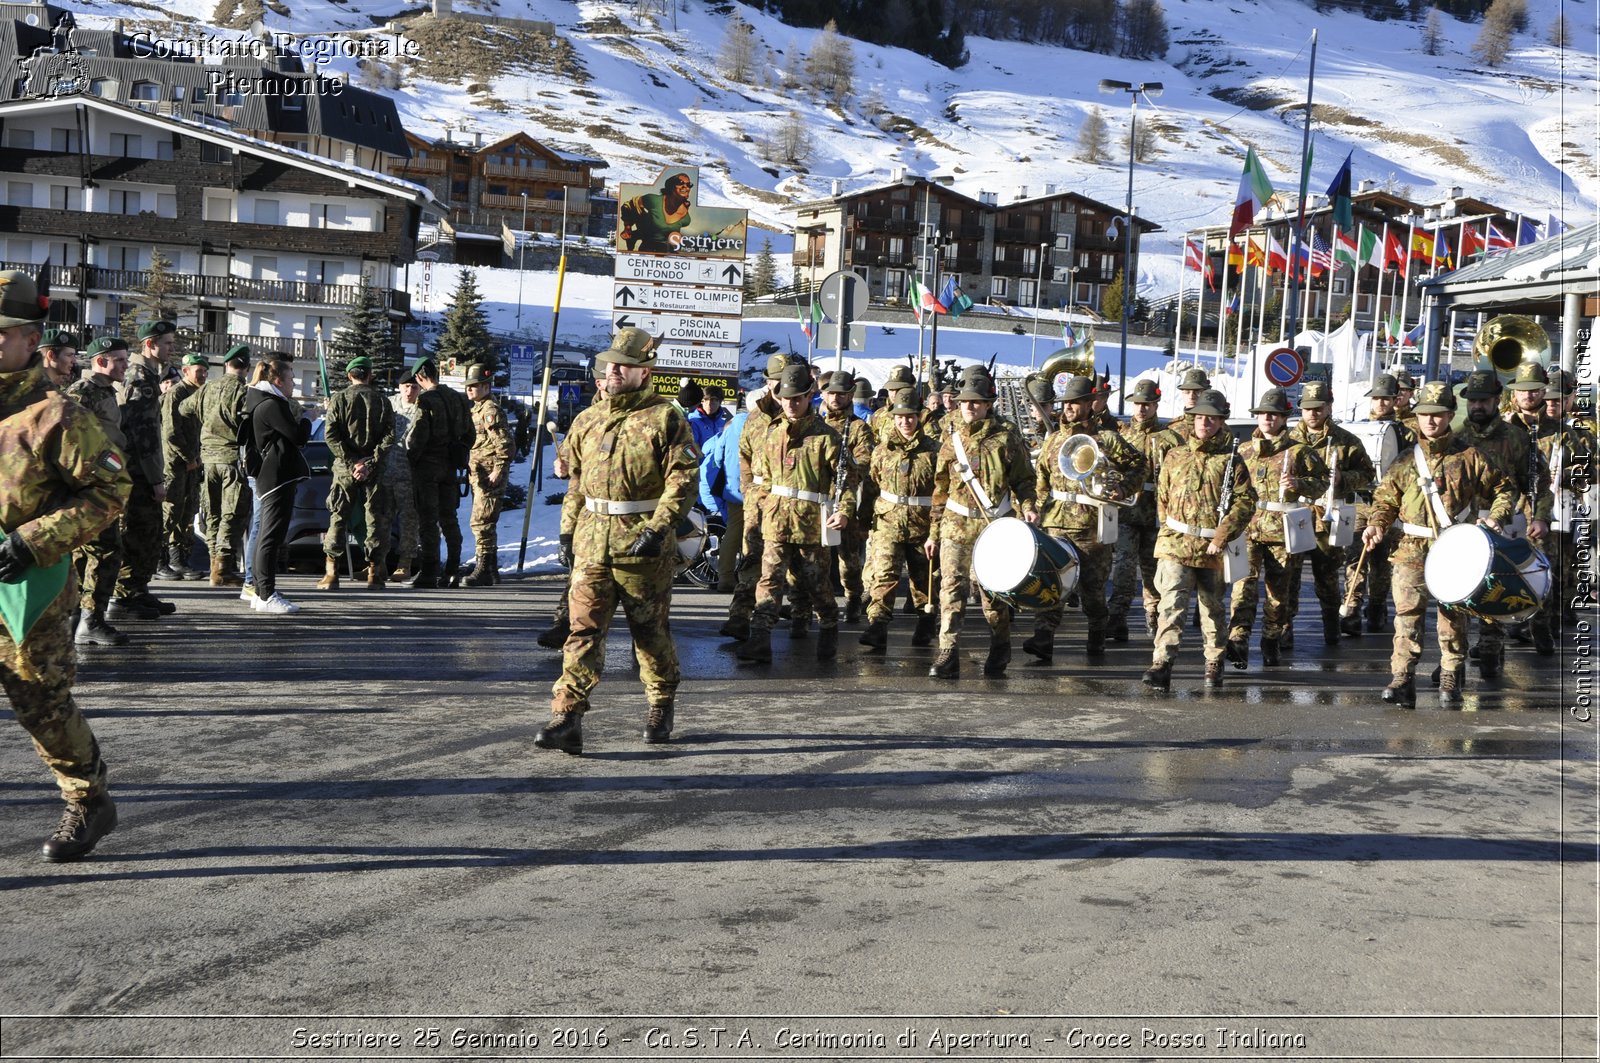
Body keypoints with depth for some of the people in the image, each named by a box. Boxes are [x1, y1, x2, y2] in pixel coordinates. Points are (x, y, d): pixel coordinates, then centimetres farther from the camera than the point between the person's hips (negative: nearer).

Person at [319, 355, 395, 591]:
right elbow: (389, 437, -4)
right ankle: (375, 573, 5)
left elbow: (330, 434, -8)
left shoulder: (339, 399, 1)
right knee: (376, 519, 6)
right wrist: (370, 463, -9)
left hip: (345, 467, 0)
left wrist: (350, 462, -8)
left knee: (338, 519, 5)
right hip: (374, 470, 0)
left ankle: (331, 573, 2)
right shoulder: (382, 401, 4)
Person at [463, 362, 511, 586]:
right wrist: (469, 471, 21)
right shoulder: (476, 410, 20)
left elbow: (504, 444, -19)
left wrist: (498, 471, -21)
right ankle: (490, 571, 19)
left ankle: (483, 570, -11)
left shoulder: (491, 410, -11)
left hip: (488, 477, -10)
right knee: (486, 524, 13)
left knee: (480, 522, -12)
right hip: (478, 476, 10)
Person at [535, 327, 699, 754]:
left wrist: (658, 529, -18)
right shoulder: (587, 420, 13)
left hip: (643, 545, -4)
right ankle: (567, 719, -9)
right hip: (592, 542, 4)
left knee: (651, 631, 9)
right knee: (584, 628, -4)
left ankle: (660, 710, 27)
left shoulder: (665, 419, -4)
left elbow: (683, 479, -10)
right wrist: (568, 530, 15)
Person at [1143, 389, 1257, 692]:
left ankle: (1214, 666, 27)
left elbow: (1246, 500, -4)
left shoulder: (1231, 461, 2)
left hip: (1213, 550, 0)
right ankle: (1161, 664, -22)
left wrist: (1222, 536, -12)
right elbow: (1162, 497, 18)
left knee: (1212, 608, 13)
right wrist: (1170, 529, 10)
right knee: (1172, 603, -16)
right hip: (1176, 545, 0)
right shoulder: (1175, 456, 10)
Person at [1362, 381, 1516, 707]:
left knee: (1453, 614, 4)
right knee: (1407, 610, -13)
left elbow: (1503, 489, 10)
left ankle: (1451, 680, 18)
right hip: (1413, 548, 0)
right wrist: (1376, 524, -7)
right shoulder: (1405, 459, 7)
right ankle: (1402, 679, -14)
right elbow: (1385, 498, 11)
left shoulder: (1468, 456, 4)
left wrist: (1496, 517, -8)